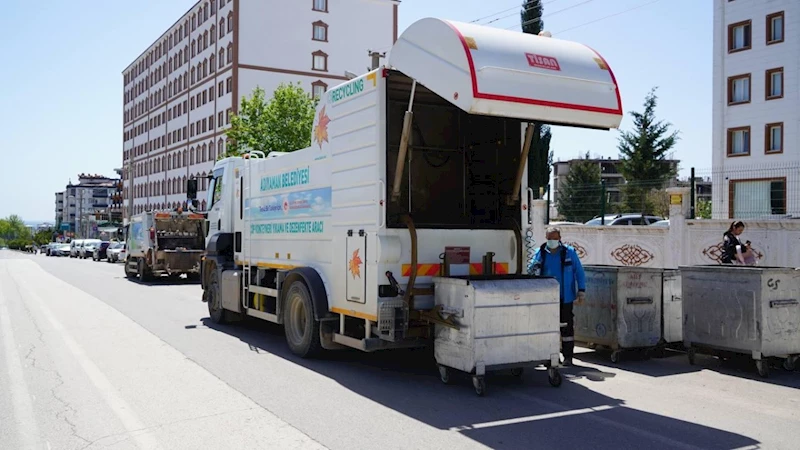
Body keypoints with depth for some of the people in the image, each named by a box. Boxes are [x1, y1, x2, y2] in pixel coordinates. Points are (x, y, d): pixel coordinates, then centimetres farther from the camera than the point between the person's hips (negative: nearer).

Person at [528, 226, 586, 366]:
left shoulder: (569, 252, -1)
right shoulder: (541, 253, 5)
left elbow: (579, 272, 2)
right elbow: (531, 272, 8)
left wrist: (581, 290, -4)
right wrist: (532, 270, -16)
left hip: (565, 297, -2)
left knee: (566, 326, 0)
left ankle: (568, 356, 9)